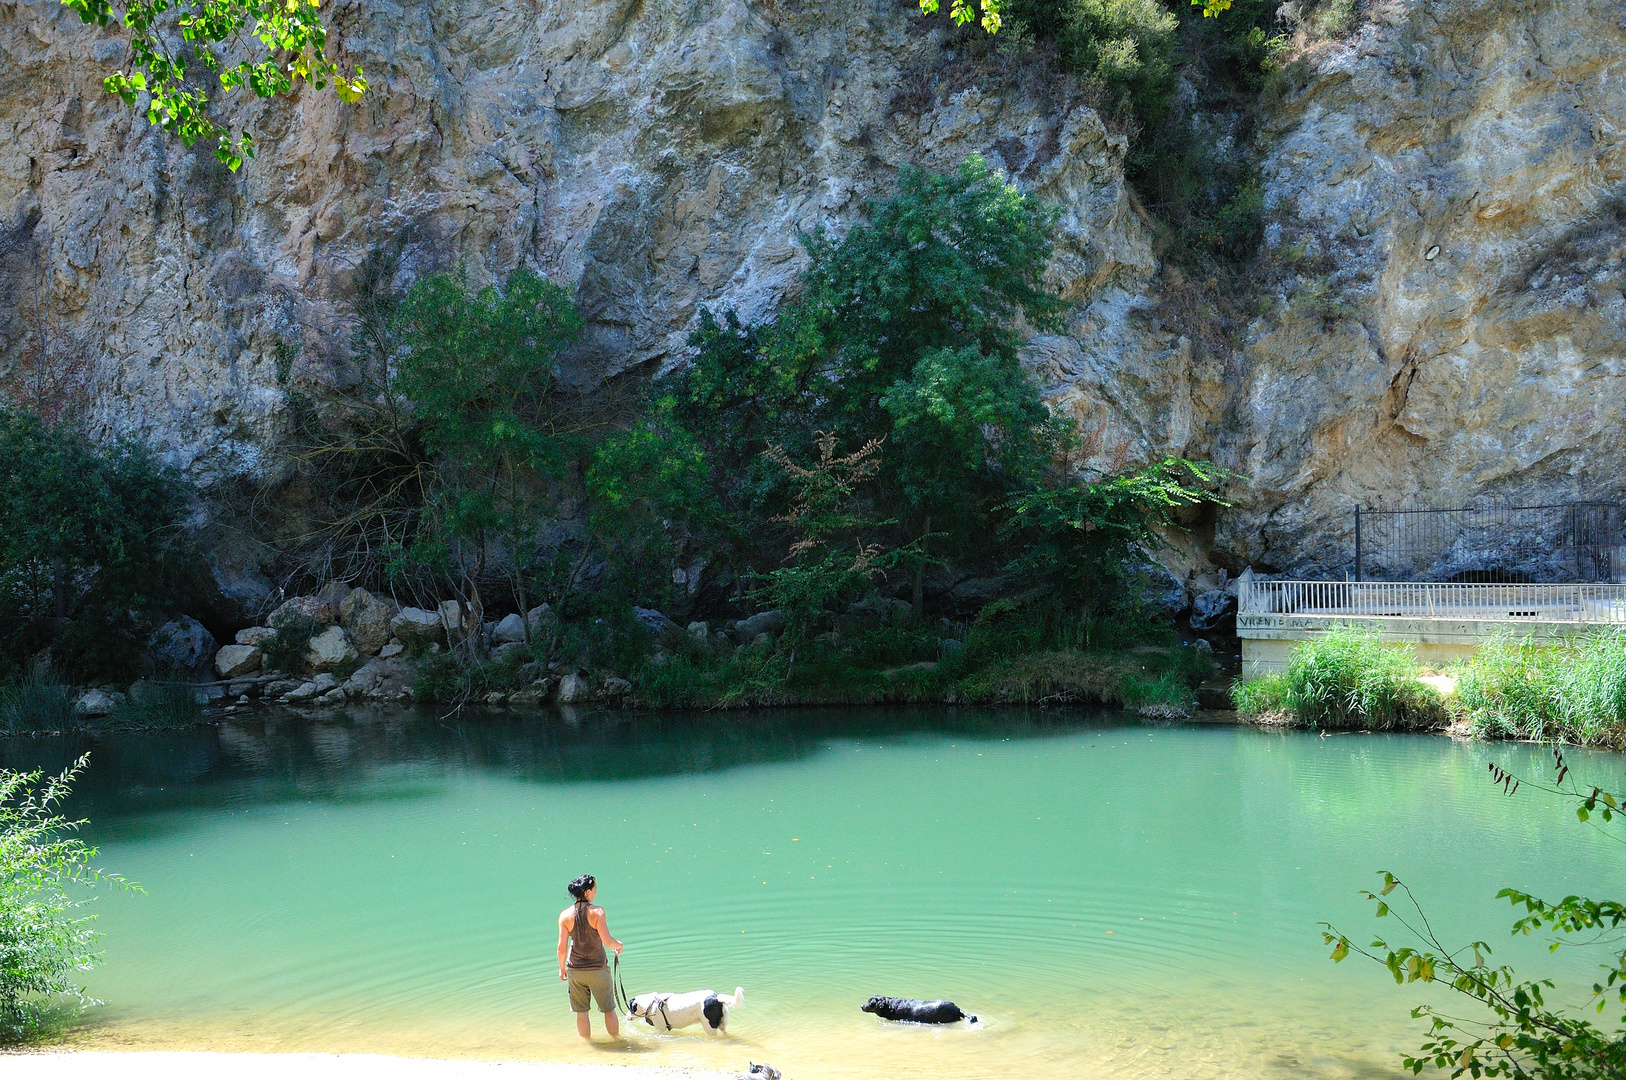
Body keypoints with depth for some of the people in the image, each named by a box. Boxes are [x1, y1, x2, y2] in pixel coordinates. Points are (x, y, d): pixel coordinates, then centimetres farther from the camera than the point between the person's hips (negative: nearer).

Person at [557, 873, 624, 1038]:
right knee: (609, 1009, 15)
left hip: (575, 969, 3)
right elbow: (607, 940, -20)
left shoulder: (565, 915, -6)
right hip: (597, 968, -3)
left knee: (581, 1012, 15)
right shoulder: (597, 912, -15)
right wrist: (618, 945, 2)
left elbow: (562, 947, -5)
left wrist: (562, 968, 9)